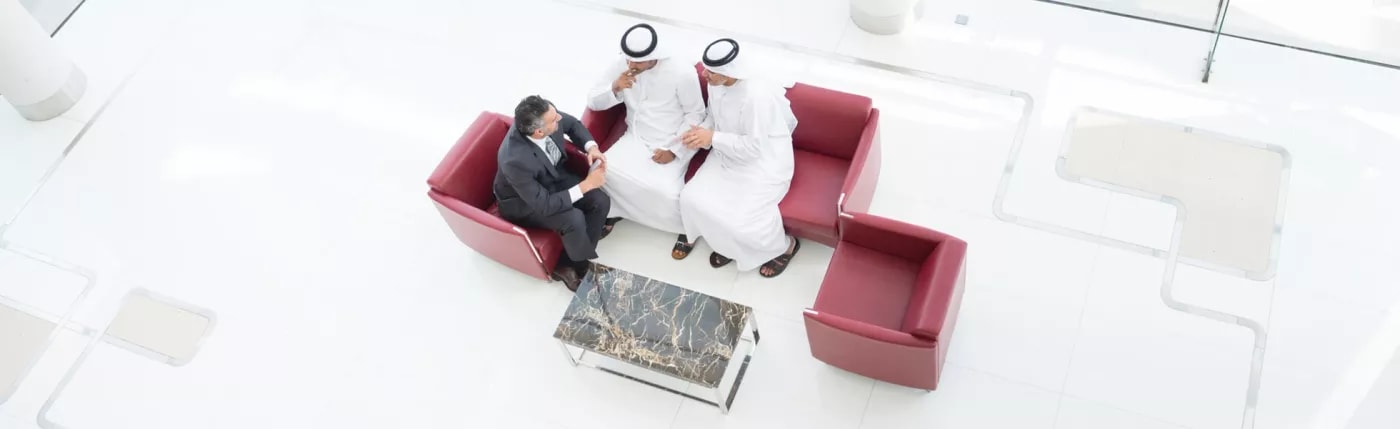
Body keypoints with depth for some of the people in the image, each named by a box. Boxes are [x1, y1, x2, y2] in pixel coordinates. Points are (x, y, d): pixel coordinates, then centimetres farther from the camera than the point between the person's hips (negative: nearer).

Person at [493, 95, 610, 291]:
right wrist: (586, 185, -31)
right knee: (574, 219, -27)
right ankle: (578, 266, 5)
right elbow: (543, 205, -32)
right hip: (523, 202, -7)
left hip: (553, 177, 7)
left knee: (600, 201, -10)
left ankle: (569, 262, 7)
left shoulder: (545, 115, -24)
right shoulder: (515, 160, -41)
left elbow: (572, 124, 0)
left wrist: (591, 146, -18)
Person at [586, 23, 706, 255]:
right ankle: (613, 211, 11)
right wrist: (614, 88, -23)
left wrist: (674, 150, -18)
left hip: (672, 144, -4)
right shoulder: (620, 66, -7)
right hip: (636, 138, 4)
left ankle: (685, 229, 5)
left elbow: (696, 114, -10)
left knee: (666, 190, -27)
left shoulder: (681, 73, -19)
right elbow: (593, 102, -1)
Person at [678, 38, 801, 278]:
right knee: (692, 199, -11)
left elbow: (753, 148, -27)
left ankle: (784, 246, 11)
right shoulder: (715, 85, -7)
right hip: (729, 155, 8)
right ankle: (729, 242, 16)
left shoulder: (756, 97, -31)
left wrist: (713, 138, -29)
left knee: (740, 219, -21)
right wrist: (703, 133, -10)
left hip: (763, 164, -7)